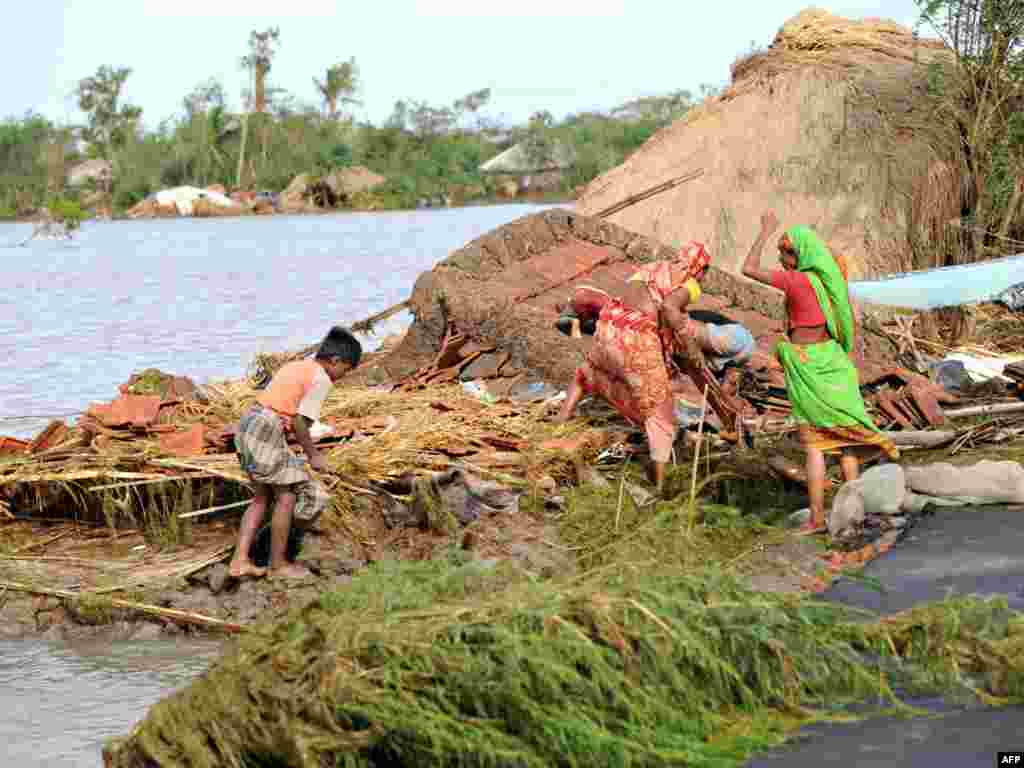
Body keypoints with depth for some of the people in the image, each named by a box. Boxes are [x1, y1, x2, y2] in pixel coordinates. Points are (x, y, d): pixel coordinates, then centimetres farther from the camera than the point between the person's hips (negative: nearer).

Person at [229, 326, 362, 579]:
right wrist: (313, 454, -3)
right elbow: (299, 422, -14)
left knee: (263, 496, 16)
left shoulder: (294, 367, 20)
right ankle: (278, 564, 12)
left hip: (247, 425, 9)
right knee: (288, 495, 3)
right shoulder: (321, 379, -7)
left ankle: (240, 560, 11)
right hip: (267, 434, -9)